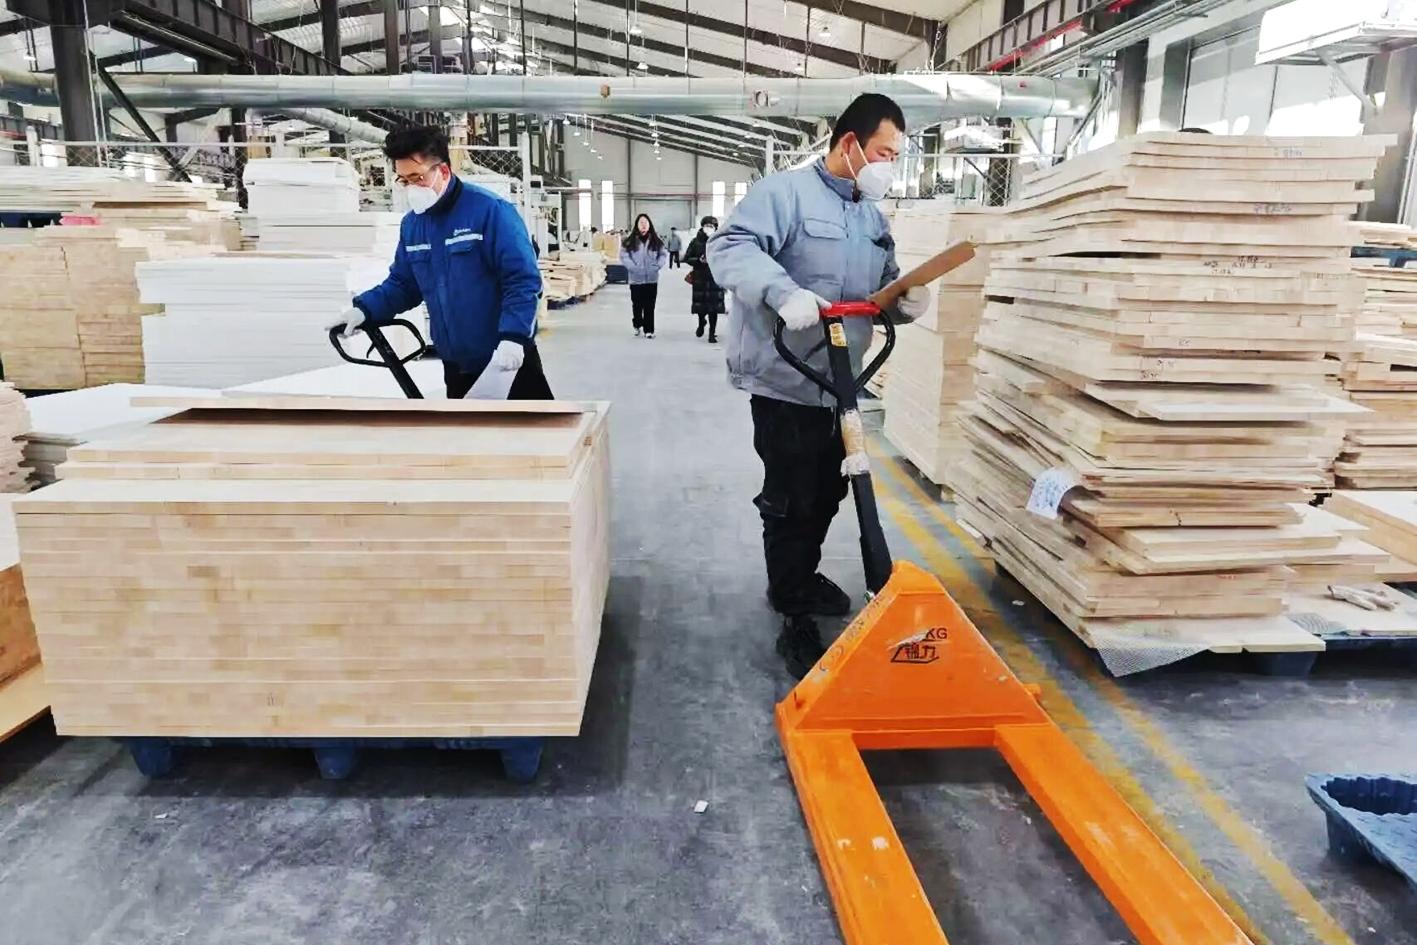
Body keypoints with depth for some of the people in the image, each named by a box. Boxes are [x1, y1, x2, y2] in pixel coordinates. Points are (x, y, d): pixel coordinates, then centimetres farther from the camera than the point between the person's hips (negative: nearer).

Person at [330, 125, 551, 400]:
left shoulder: (489, 210, -14)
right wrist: (364, 309, -4)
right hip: (456, 363, 7)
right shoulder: (411, 224, 7)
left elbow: (523, 279, -18)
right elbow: (402, 284, 14)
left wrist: (513, 336, -29)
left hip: (508, 358, -6)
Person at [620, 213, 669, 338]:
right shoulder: (630, 241, -2)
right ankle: (637, 325, 31)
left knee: (650, 306, 3)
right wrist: (633, 268, -13)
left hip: (652, 279, 1)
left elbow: (664, 254, 5)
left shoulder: (656, 241, 4)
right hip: (636, 279, -1)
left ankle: (649, 330, 11)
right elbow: (624, 256, -5)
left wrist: (657, 266, -8)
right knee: (637, 304, 8)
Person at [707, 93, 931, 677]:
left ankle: (800, 577, 42)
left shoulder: (873, 218, 16)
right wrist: (784, 291, -38)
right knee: (791, 501, -2)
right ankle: (795, 622, 11)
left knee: (827, 493, 20)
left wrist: (906, 301, -5)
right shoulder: (785, 192, -10)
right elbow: (730, 248, -22)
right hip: (784, 381, -8)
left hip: (839, 383, 8)